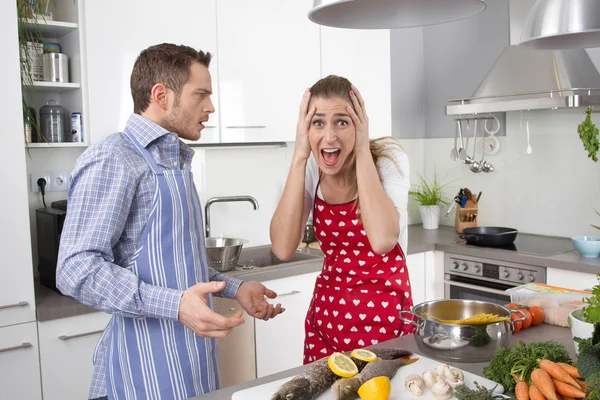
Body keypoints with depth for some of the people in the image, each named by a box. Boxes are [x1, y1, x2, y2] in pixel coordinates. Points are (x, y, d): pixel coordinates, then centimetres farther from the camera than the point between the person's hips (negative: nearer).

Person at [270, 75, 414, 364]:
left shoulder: (388, 158, -16)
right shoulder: (310, 168, -7)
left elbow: (382, 240, -34)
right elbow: (283, 249, -20)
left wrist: (362, 150, -27)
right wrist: (300, 157, -22)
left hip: (384, 315, -3)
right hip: (327, 312, 3)